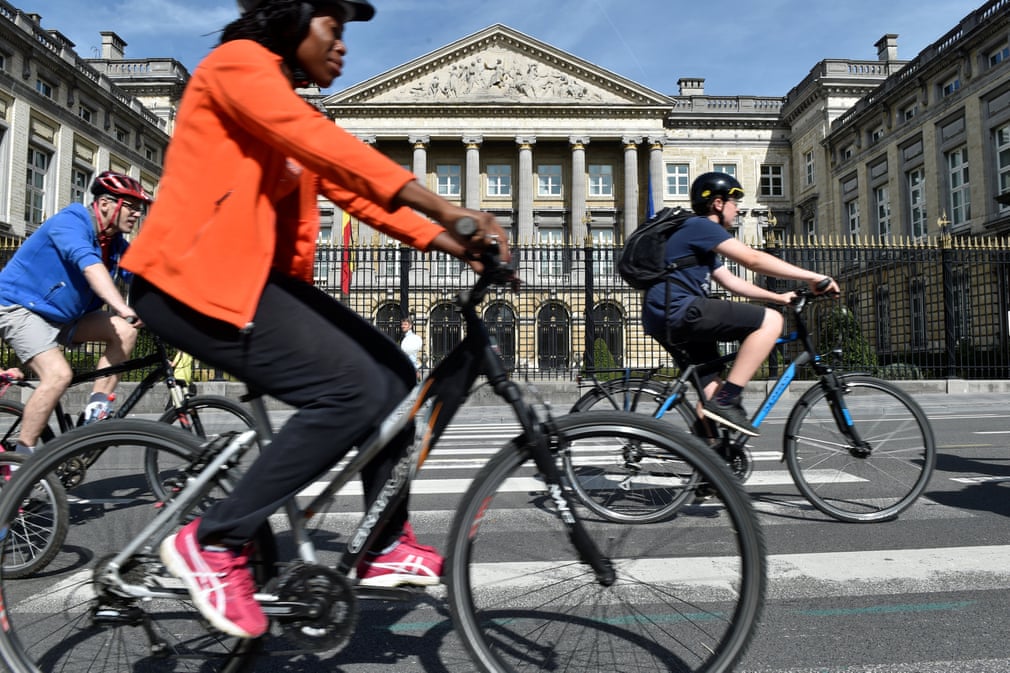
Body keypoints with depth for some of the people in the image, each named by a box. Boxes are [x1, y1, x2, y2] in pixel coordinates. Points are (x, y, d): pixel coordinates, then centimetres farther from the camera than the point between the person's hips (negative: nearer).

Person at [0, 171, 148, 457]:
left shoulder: (117, 244, 1)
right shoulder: (70, 222, -22)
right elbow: (90, 265, -40)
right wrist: (123, 309, -54)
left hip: (62, 315, 7)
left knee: (125, 330, -15)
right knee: (58, 373, -26)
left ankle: (96, 412, -8)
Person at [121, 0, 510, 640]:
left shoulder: (292, 114, 23)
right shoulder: (239, 61, -5)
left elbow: (354, 188, 12)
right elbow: (330, 147, -22)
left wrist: (453, 244, 0)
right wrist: (448, 209, -28)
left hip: (255, 275, 9)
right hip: (197, 276, -9)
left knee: (393, 374, 1)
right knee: (352, 391, -23)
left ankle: (386, 547, 12)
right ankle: (214, 543, -7)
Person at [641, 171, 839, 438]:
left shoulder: (700, 239, 27)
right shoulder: (701, 226, -4)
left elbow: (731, 281, 26)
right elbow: (753, 259, -13)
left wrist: (778, 297, 19)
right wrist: (811, 277, -10)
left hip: (666, 321, 11)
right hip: (678, 312, -11)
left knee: (713, 389, 19)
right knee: (770, 321, -15)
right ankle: (726, 401, -16)